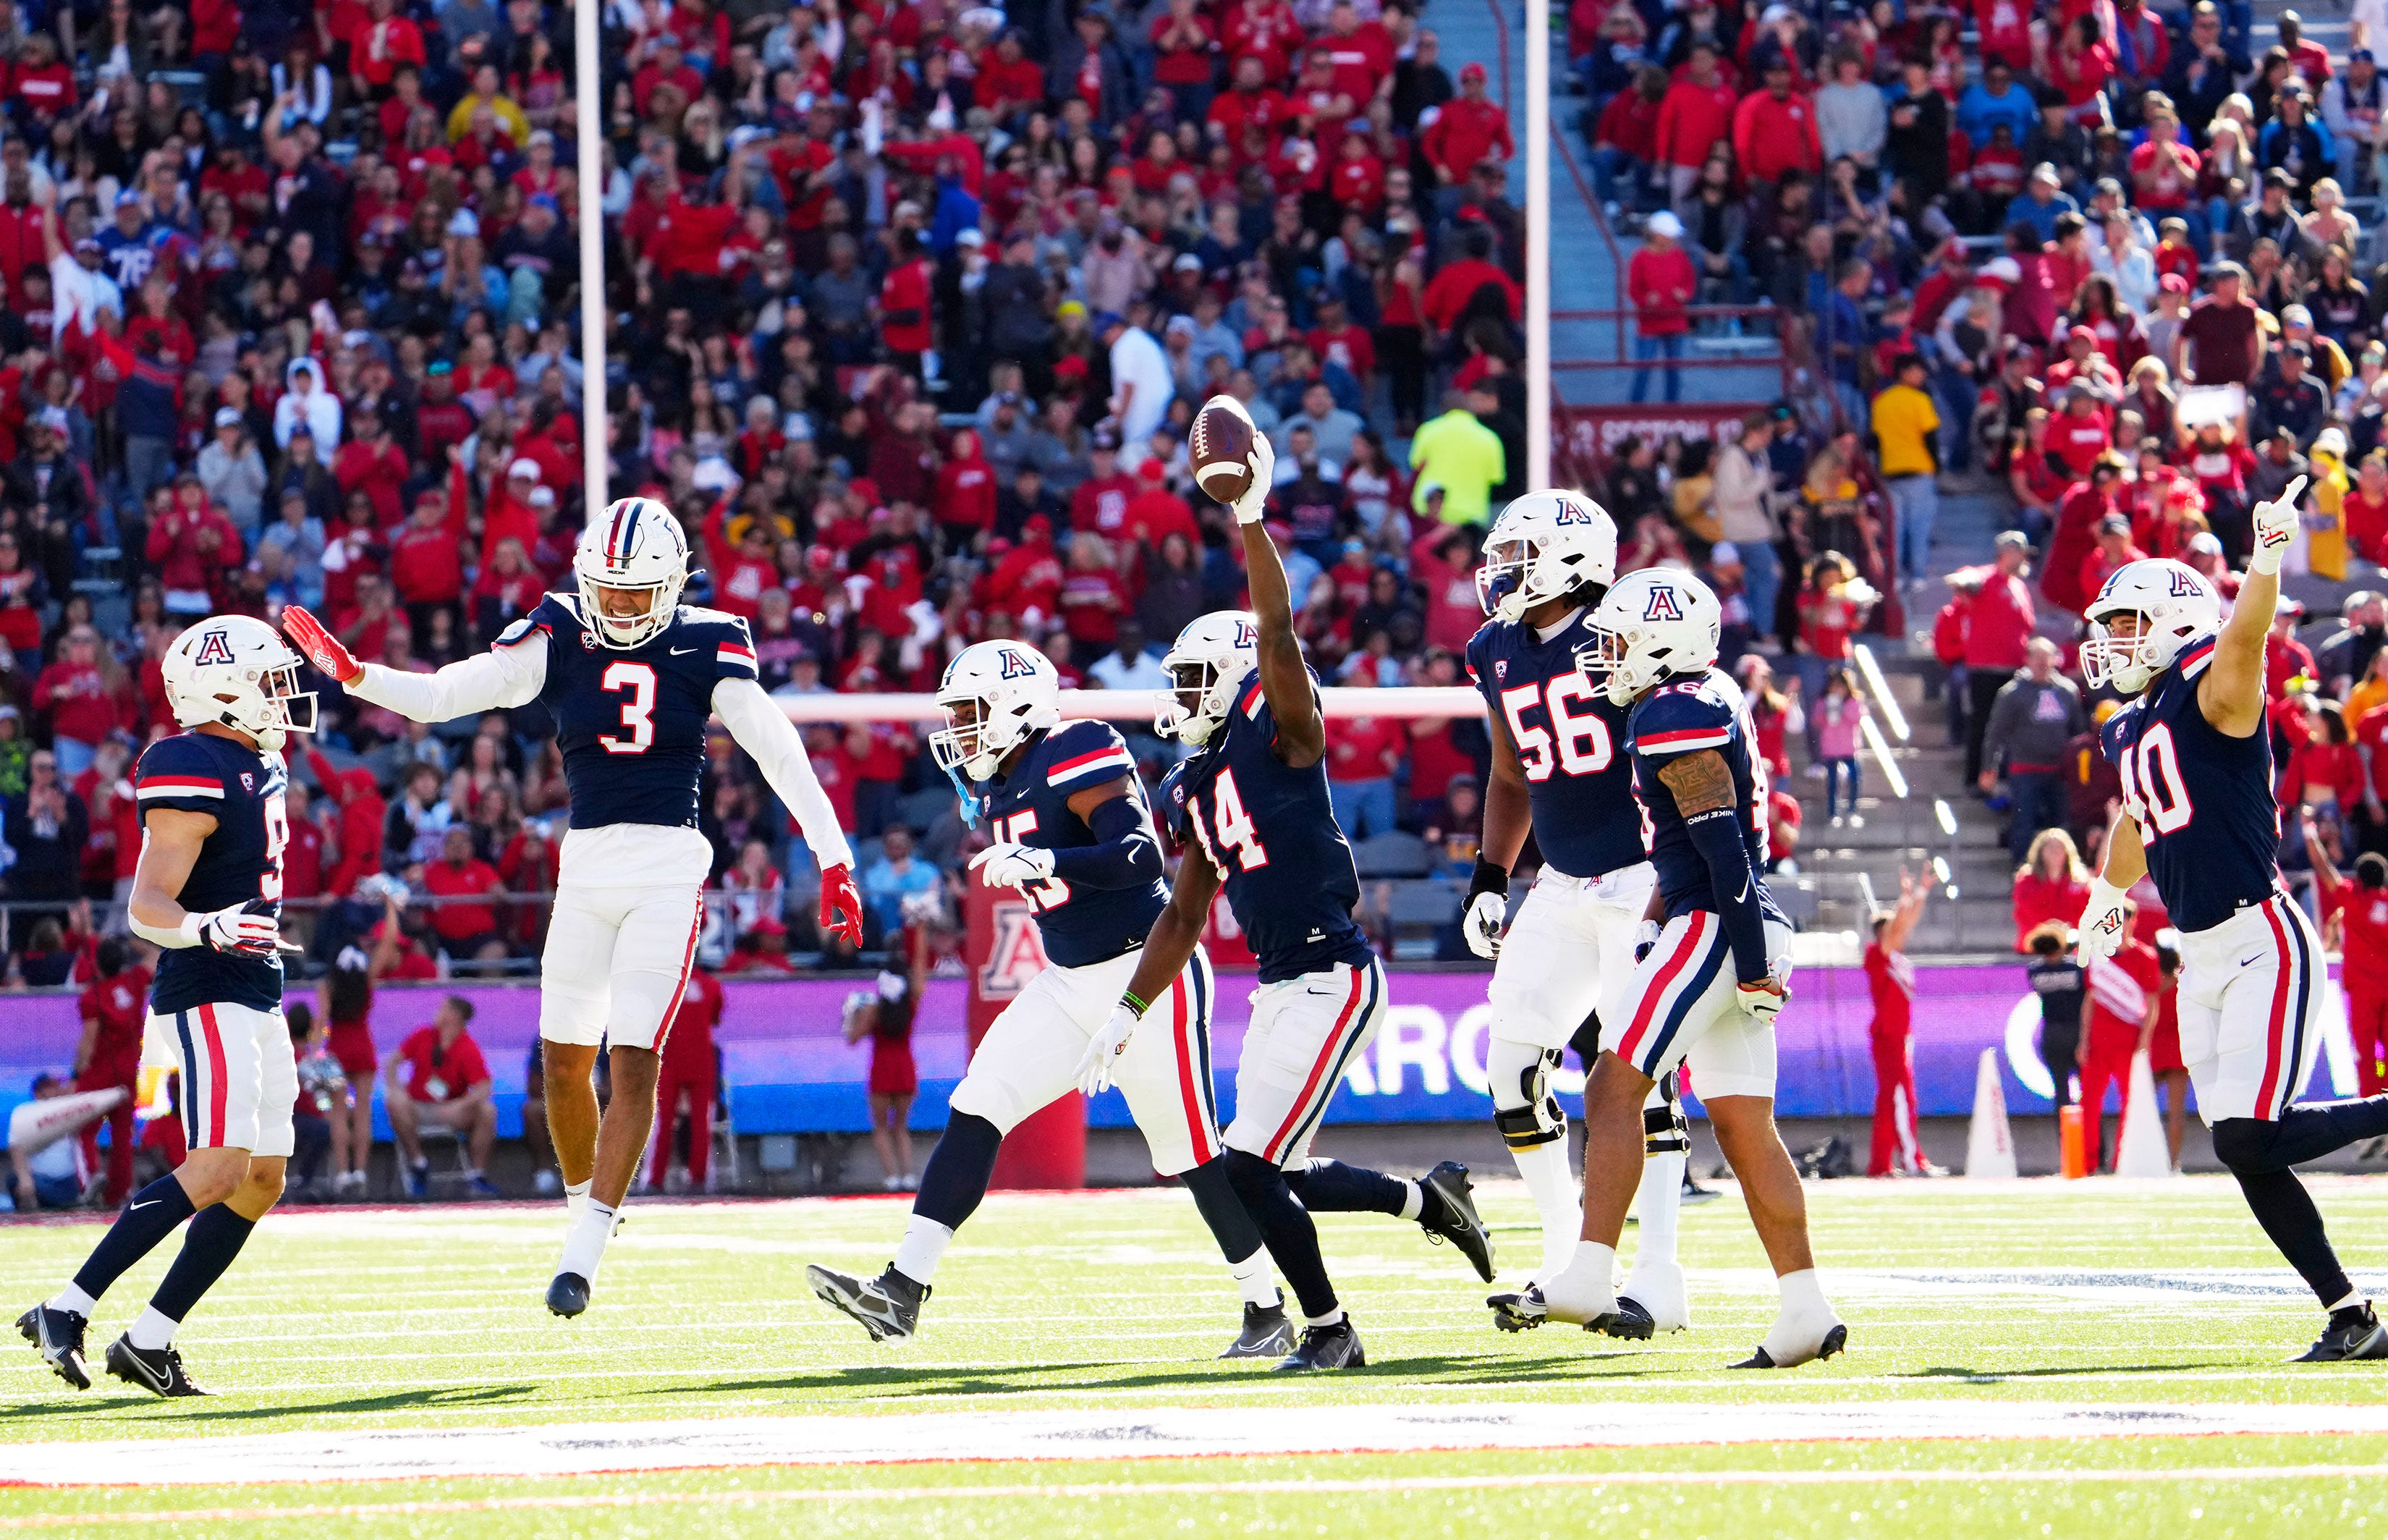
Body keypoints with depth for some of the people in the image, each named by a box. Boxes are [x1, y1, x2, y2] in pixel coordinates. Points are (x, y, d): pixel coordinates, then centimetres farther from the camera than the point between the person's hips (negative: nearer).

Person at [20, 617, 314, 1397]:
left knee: (262, 1181, 5)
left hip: (256, 1001, 10)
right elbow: (148, 908, -22)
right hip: (206, 1001, -10)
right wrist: (207, 930, -39)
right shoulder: (194, 774, -16)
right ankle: (68, 1309, -17)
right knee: (218, 1170, -19)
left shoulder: (260, 767, 14)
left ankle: (148, 1341, 7)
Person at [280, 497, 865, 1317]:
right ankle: (583, 1204, 32)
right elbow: (445, 695, -4)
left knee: (635, 1059, -10)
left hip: (669, 865, -3)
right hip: (587, 863, 3)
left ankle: (584, 1254, -11)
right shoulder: (559, 637, 3)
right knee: (566, 1059, 8)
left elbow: (778, 750, -3)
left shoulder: (706, 645, -1)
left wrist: (833, 859, -8)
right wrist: (352, 673, -19)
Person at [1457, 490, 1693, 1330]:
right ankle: (1566, 1262, 14)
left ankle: (1658, 1278, -8)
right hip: (1563, 888, 7)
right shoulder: (1500, 656, 10)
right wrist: (1488, 881, 16)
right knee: (1514, 1066, 2)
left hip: (1643, 880, -7)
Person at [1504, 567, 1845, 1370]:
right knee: (1743, 1127, 8)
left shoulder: (1674, 718, -13)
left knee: (1612, 1090, -10)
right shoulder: (1712, 700, 18)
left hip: (1711, 927, -10)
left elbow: (1724, 848, -19)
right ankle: (1806, 1310, 6)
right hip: (1740, 936, 10)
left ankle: (1588, 1280, -16)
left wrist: (1752, 965, -21)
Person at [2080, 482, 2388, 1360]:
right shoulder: (2130, 734, 15)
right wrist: (2108, 895, 50)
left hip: (2261, 945, -8)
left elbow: (2241, 637, -31)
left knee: (2250, 1139, -18)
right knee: (2245, 1153, 4)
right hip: (2201, 960, 8)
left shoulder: (2212, 697, -9)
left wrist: (2269, 558, -47)